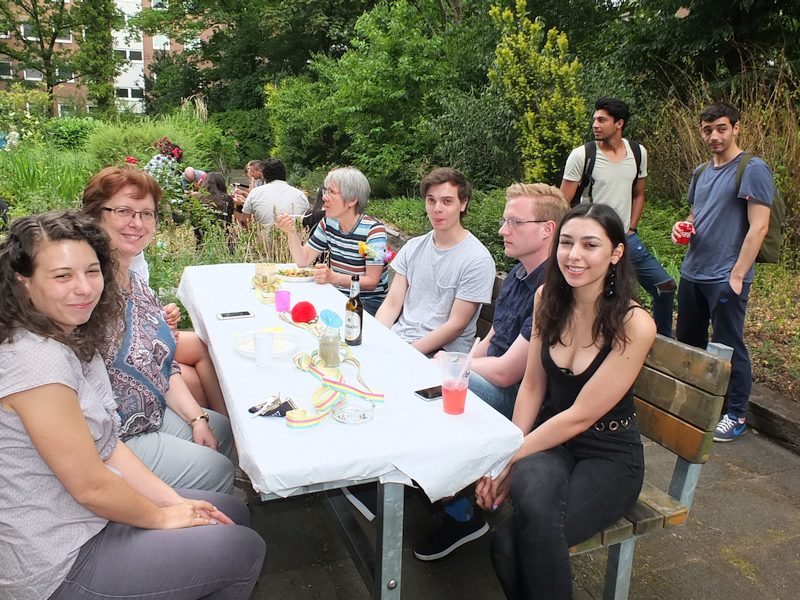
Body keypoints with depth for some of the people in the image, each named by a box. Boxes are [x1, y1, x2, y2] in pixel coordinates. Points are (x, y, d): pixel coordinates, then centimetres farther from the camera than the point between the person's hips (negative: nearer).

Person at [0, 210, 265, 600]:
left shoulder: (76, 339, 2)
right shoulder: (36, 360, -28)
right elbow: (89, 486, -24)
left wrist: (174, 501, 0)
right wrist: (163, 516, -8)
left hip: (89, 514, 9)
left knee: (233, 513, 17)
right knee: (245, 550, -1)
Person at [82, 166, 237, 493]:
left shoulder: (134, 281, 6)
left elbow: (166, 366, 11)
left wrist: (197, 418, 2)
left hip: (155, 413, 10)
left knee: (224, 430, 19)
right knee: (217, 471, -5)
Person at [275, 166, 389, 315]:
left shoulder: (373, 230, -16)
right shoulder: (328, 223, 5)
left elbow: (371, 281, -17)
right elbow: (303, 260, 7)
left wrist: (334, 277, -30)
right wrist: (291, 232, -10)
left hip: (368, 301, -5)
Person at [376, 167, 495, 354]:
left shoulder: (478, 260, -10)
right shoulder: (413, 247, 9)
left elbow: (456, 325, -12)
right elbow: (391, 305, 7)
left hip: (442, 351, -5)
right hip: (396, 337, 5)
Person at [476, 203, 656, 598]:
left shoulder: (634, 326, -18)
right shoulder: (547, 298, -3)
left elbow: (581, 416, -18)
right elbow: (532, 384, 3)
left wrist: (510, 461, -13)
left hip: (608, 455, -3)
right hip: (550, 437, 4)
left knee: (511, 542, -27)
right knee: (534, 503, -33)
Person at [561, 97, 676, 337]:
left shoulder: (638, 152, 5)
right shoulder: (581, 155, -9)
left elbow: (638, 194, 17)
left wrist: (631, 229, 6)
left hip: (627, 239, 5)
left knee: (666, 286, 5)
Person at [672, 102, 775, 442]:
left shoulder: (753, 170, -10)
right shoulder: (701, 173, 13)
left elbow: (758, 227, -15)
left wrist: (737, 276, -19)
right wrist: (683, 226, 1)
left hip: (726, 278, -7)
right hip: (692, 273, 8)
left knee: (729, 347, 1)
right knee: (688, 340, 17)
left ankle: (737, 415, 16)